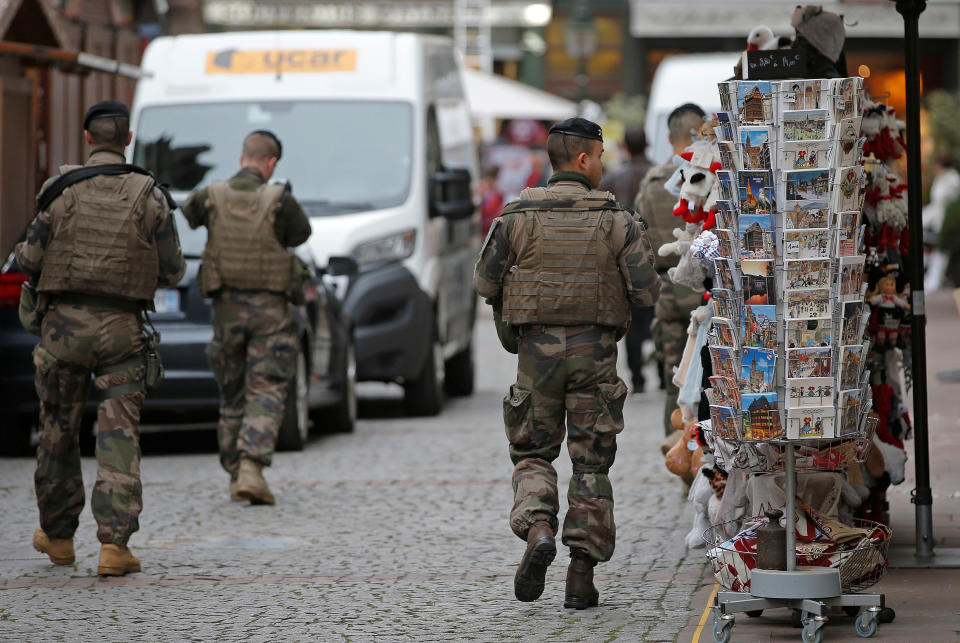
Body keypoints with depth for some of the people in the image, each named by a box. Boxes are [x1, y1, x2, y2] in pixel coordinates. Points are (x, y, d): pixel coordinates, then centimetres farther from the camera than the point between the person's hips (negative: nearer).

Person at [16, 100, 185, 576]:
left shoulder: (61, 191, -4)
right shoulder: (150, 196, -2)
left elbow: (29, 260, 0)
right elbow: (172, 272, 2)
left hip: (65, 322, 0)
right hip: (123, 325, 0)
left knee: (59, 431, 15)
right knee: (119, 437, -1)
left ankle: (57, 535, 28)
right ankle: (114, 545, -12)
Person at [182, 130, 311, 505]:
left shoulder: (210, 198, -4)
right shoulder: (279, 201, -12)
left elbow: (189, 212, 19)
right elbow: (301, 233, 6)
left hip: (226, 306, 3)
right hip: (269, 308, -3)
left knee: (232, 395, 15)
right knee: (266, 392, -3)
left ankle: (236, 473, 18)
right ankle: (252, 467, -20)